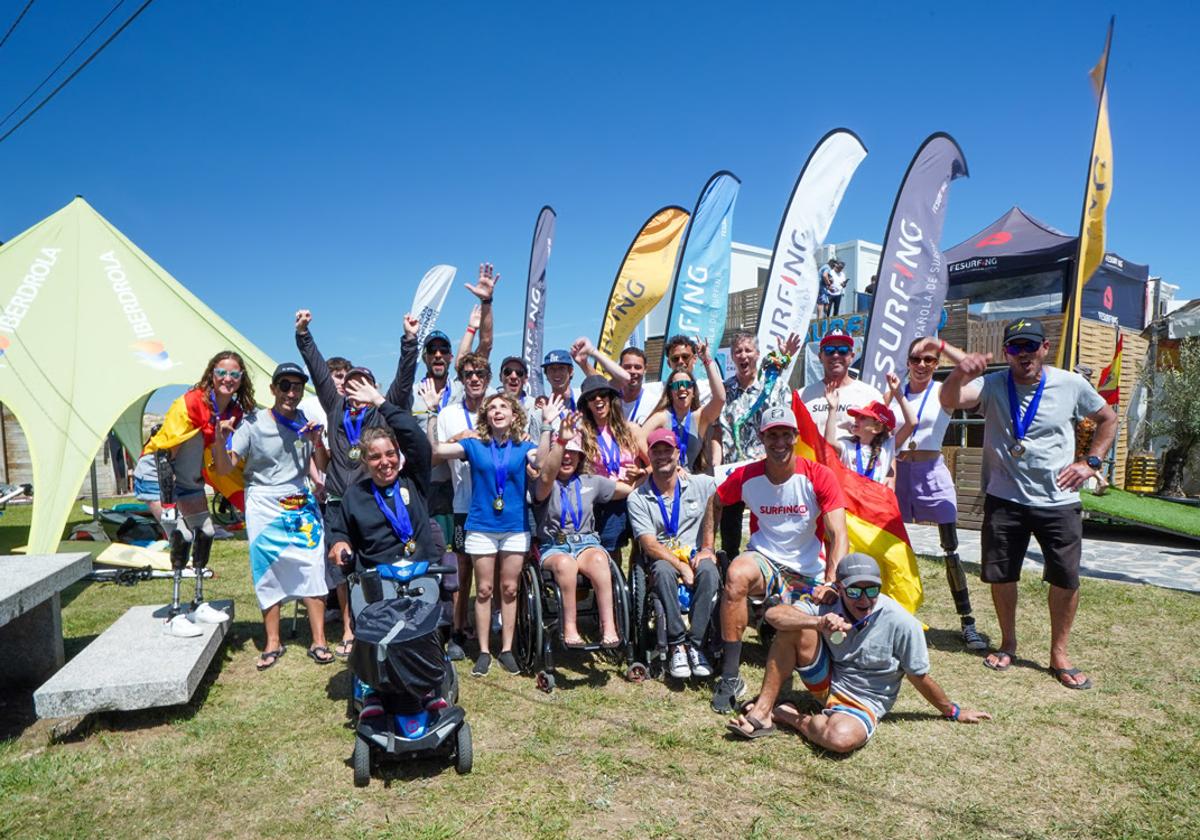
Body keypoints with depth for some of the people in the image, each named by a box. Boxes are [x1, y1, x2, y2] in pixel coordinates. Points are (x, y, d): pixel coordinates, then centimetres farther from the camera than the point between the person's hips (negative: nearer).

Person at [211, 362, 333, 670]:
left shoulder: (306, 421, 4)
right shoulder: (253, 424, -6)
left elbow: (323, 467, 6)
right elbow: (224, 468, -8)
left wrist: (316, 442, -12)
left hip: (302, 505, 2)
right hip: (264, 506, -2)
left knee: (312, 568, -4)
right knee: (268, 572, 1)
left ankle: (318, 642, 4)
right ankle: (272, 643, 14)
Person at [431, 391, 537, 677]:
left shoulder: (524, 446, 1)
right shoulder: (474, 445, 0)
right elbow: (434, 450, -11)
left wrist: (547, 424, -23)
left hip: (516, 528, 0)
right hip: (481, 527, 0)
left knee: (509, 589, 7)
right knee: (484, 590, 5)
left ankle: (507, 649, 19)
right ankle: (484, 651, 16)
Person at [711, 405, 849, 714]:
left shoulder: (819, 476, -12)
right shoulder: (746, 476, -6)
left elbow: (838, 535, -17)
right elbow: (716, 502, 14)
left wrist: (831, 582, -32)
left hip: (810, 571, 0)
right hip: (764, 559, 0)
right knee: (736, 574, -34)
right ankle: (730, 678, -26)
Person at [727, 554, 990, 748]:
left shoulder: (902, 623, -20)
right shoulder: (828, 603, -13)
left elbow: (920, 677, -4)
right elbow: (773, 614, -25)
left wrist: (953, 712, 8)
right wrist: (819, 622, -40)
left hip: (864, 702, -3)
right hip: (826, 681, 3)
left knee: (841, 738, -39)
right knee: (796, 627, -24)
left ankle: (789, 717, -8)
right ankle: (762, 711, -18)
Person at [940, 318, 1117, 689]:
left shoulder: (1071, 385, -2)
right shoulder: (992, 386, -7)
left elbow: (1108, 419, 15)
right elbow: (949, 401, -27)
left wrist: (1091, 462, 3)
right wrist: (958, 375, -49)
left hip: (1059, 501, 1)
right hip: (1005, 500, 0)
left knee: (1066, 579, 4)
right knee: (1001, 575, 9)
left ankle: (1059, 655, 21)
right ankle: (1007, 644, 30)